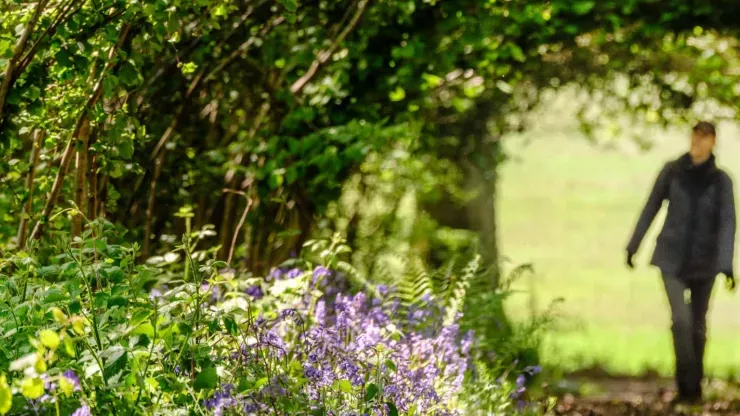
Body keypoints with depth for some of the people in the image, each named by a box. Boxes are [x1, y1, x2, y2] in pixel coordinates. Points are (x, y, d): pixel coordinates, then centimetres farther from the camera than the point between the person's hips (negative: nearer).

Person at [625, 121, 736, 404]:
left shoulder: (721, 180, -8)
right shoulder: (672, 171, -6)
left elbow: (727, 223, -14)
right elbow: (651, 208, 4)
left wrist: (727, 265, -25)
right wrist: (633, 245, 9)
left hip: (704, 261, 0)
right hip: (672, 258, 0)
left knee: (697, 325, 9)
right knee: (681, 320, -15)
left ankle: (693, 386, 24)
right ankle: (687, 385, -6)